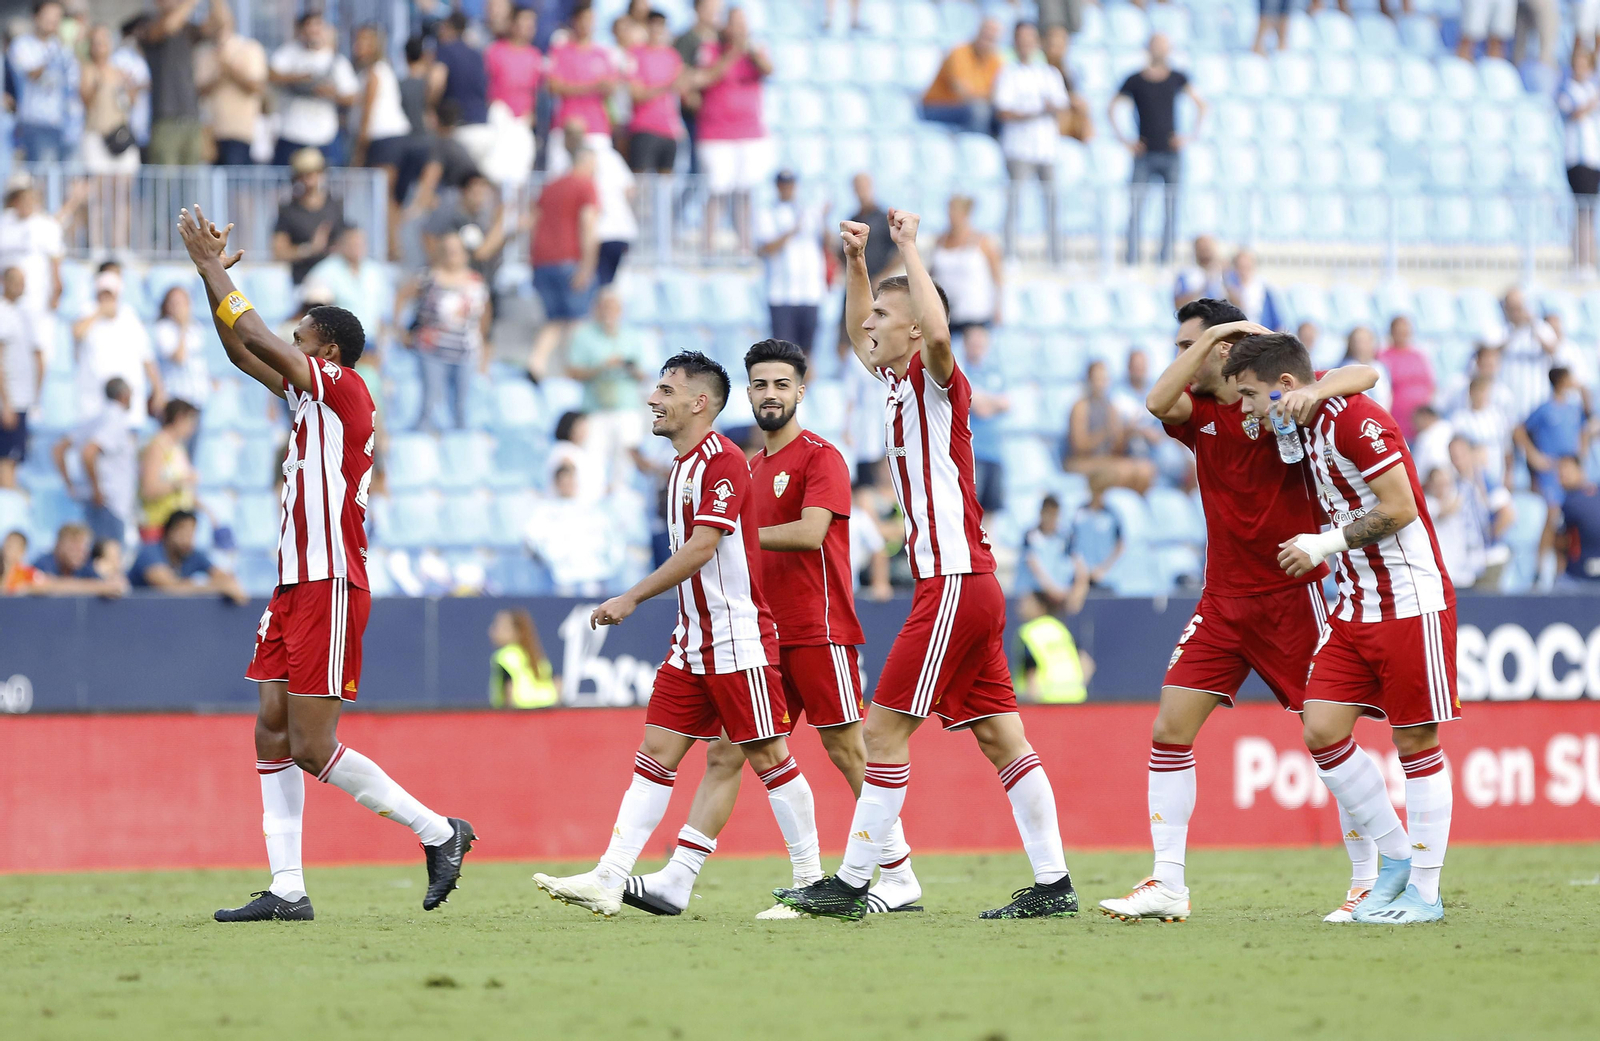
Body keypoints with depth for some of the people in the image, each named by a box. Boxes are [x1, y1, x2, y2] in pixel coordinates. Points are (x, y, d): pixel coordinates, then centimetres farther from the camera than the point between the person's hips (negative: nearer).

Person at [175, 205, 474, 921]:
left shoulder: (342, 386, -10)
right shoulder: (312, 397, 15)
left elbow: (254, 339, -12)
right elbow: (243, 351, 22)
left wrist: (214, 270, -4)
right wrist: (212, 275, 14)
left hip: (329, 589, -10)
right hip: (295, 588, 10)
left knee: (314, 748, -10)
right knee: (272, 733, 3)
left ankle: (439, 832, 1)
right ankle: (286, 889, 2)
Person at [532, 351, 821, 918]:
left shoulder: (723, 460, -14)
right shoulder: (683, 466, 16)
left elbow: (701, 548, -21)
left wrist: (632, 598, -20)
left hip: (738, 634, -9)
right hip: (693, 639, 9)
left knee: (767, 755, -4)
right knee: (656, 753, 2)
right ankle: (609, 881, -3)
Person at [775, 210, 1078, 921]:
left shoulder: (936, 380, -8)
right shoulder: (898, 384, 16)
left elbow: (937, 332, -32)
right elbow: (860, 337, 36)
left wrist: (909, 249, -24)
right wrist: (855, 263, 24)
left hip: (954, 583, -10)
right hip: (968, 587, 10)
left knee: (885, 729, -7)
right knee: (999, 736, 6)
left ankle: (851, 884, -5)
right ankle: (1053, 884, 4)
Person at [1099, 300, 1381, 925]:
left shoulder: (1281, 403, -7)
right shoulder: (1199, 415, 7)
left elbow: (1364, 375, -19)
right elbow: (1158, 402, -15)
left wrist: (1314, 392, -38)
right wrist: (1213, 334, -15)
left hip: (1291, 594, -5)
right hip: (1223, 600, 6)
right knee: (1170, 728, -3)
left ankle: (1369, 880, 4)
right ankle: (1167, 885, -1)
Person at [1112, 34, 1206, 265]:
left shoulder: (1177, 79, 5)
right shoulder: (1135, 81, 1)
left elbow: (1201, 105, 14)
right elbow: (1110, 109, 9)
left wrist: (1189, 136, 5)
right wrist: (1125, 140, 1)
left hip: (1171, 152, 2)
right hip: (1144, 155, -2)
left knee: (1172, 210, 2)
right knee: (1136, 211, -7)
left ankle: (1166, 261, 10)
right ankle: (1132, 261, -2)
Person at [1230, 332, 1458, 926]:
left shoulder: (1354, 419, -16)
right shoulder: (1306, 431, 11)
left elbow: (1399, 508, -19)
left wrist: (1324, 544, -15)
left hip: (1412, 603, -8)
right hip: (1355, 605, 9)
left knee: (1416, 743, -3)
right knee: (1321, 729, -1)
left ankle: (1424, 890, 4)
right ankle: (1396, 858, 11)